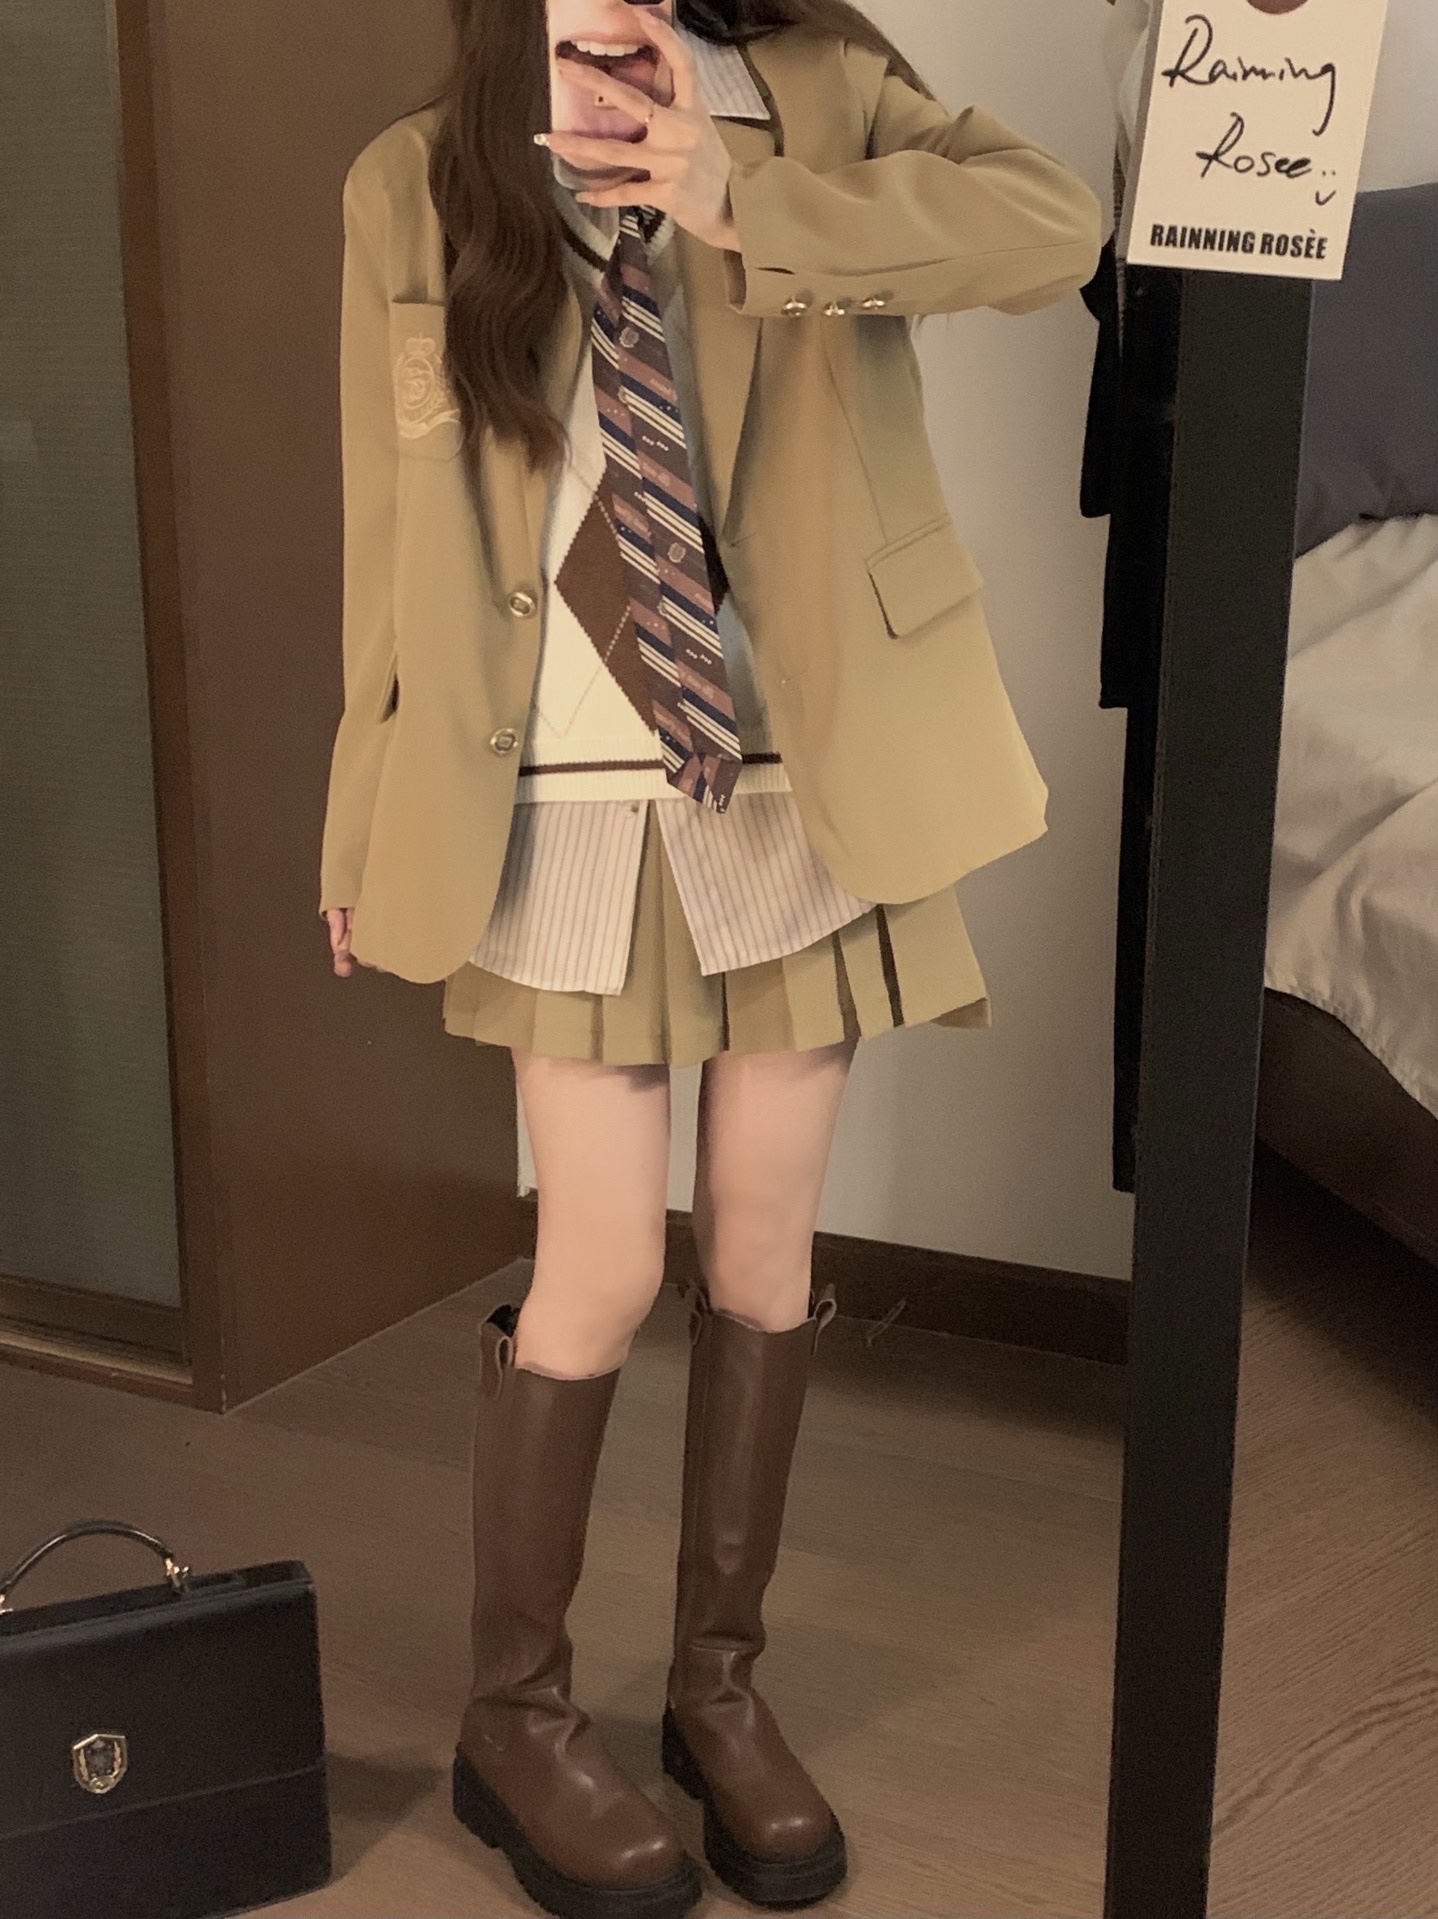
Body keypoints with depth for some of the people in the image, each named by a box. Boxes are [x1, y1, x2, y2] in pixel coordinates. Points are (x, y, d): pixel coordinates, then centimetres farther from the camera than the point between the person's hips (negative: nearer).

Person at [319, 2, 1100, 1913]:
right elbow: (393, 530, 4)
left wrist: (747, 204, -21)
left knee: (766, 1243, 9)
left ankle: (722, 1683, 30)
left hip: (804, 771, 2)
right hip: (572, 801, -1)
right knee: (604, 1268, -1)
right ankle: (515, 1718, 23)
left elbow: (1055, 222, -13)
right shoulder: (414, 186, 2)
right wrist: (371, 818, 6)